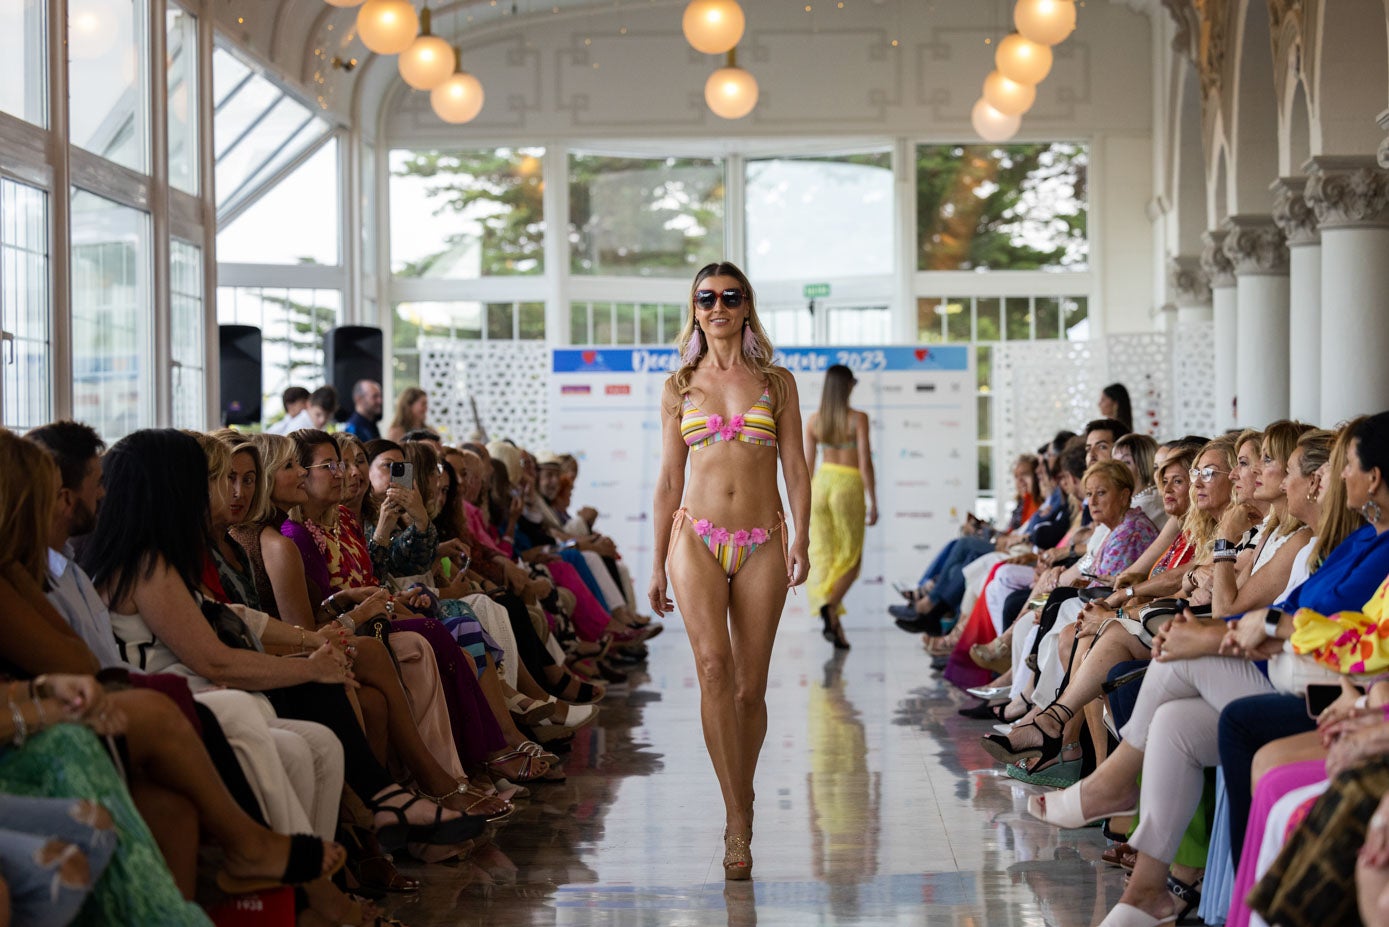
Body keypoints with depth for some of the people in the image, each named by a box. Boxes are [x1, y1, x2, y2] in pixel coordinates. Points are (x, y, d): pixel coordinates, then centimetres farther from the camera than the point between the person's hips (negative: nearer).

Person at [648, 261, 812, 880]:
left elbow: (796, 468, 6)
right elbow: (669, 479, 11)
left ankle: (739, 808, 21)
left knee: (750, 687, 1)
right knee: (713, 664, -21)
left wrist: (801, 541, -7)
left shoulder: (776, 382, 9)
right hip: (697, 538, -1)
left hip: (761, 545, 1)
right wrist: (658, 563, 9)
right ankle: (738, 817, -20)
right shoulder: (680, 387, 10)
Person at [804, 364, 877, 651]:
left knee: (823, 556, 8)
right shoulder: (858, 418, -10)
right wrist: (873, 503, -6)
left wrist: (807, 502, 16)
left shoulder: (814, 420, 2)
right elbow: (865, 463, -12)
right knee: (850, 558, 7)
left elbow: (807, 464, 6)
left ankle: (833, 622, 3)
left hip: (822, 482, 4)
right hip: (848, 486, -4)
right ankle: (831, 606, -17)